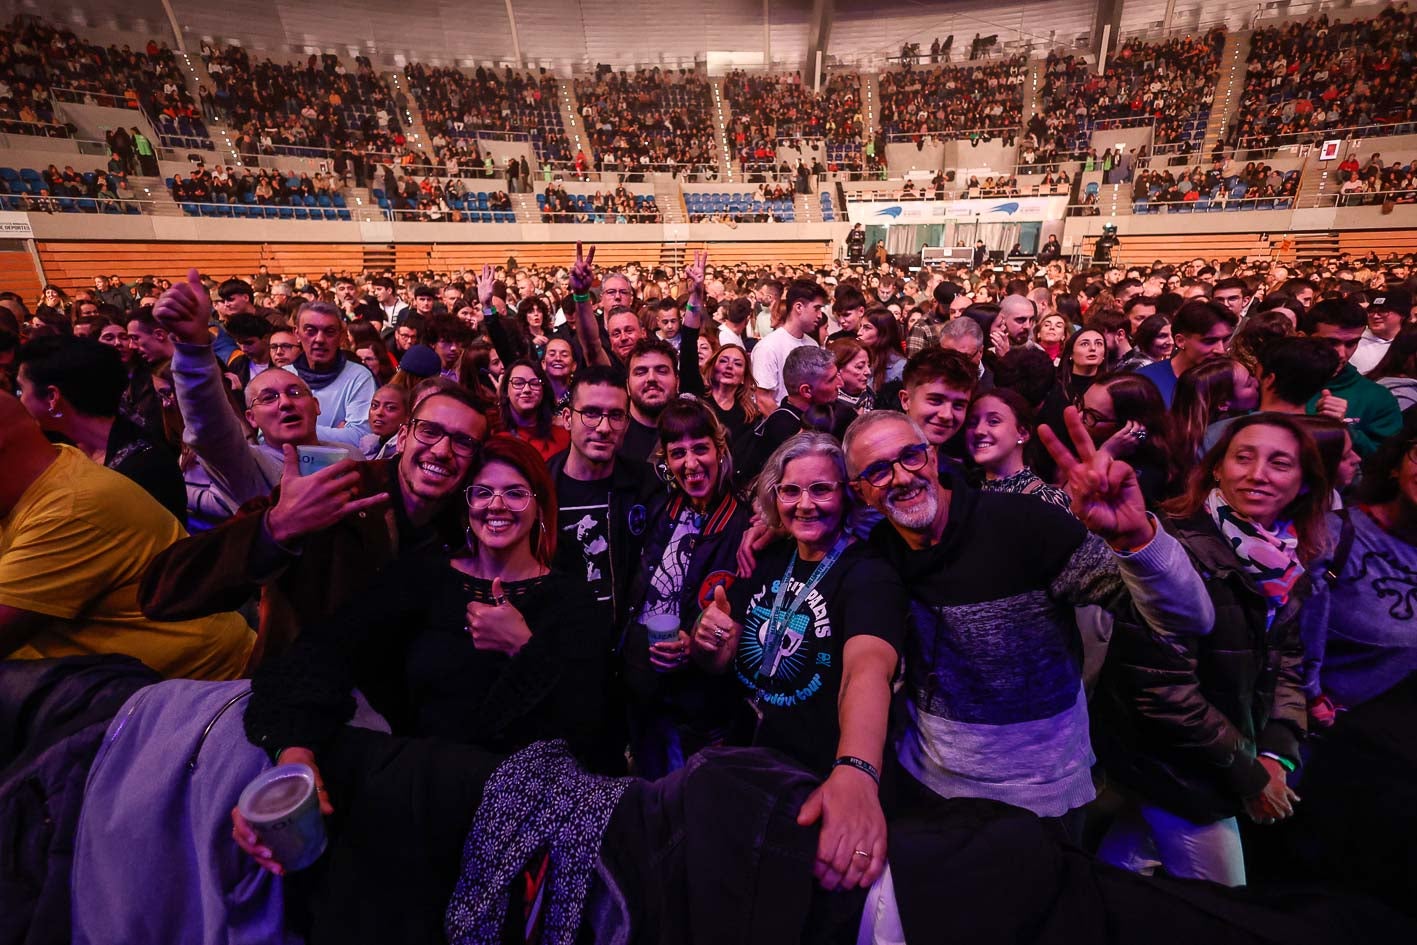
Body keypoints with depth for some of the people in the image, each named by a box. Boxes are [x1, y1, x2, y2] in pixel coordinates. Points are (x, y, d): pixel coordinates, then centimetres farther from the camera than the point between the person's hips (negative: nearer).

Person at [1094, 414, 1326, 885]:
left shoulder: (1288, 563, -1)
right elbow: (1163, 688, -25)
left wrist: (1277, 752, -6)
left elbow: (1286, 664, 7)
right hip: (1174, 766, -7)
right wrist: (1248, 774, -14)